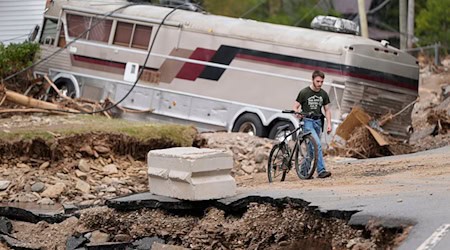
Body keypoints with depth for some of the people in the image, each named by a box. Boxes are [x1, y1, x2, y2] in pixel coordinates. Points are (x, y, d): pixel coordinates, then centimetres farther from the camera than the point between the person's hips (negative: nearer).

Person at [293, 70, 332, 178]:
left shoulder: (323, 94, 9)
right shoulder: (304, 92, -4)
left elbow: (327, 110, 15)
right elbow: (296, 107, -2)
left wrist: (329, 123, 3)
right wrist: (297, 113, -25)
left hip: (318, 122, 5)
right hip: (307, 121, -5)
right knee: (317, 144, -21)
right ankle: (321, 170, -26)